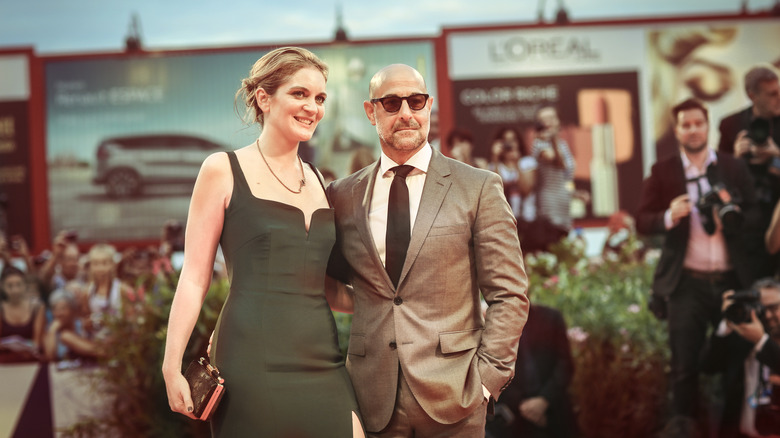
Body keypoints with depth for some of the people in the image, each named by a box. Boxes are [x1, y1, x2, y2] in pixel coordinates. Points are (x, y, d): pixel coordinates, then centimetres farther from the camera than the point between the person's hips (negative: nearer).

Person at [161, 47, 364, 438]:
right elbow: (194, 277, -4)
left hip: (323, 362, 5)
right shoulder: (224, 171, 0)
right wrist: (172, 366, -10)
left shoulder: (316, 180, 16)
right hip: (254, 363, -5)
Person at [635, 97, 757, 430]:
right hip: (687, 283, -2)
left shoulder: (735, 168, 6)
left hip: (731, 279, 2)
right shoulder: (662, 171, 2)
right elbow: (642, 222, -3)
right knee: (685, 365, 1)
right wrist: (669, 216, -22)